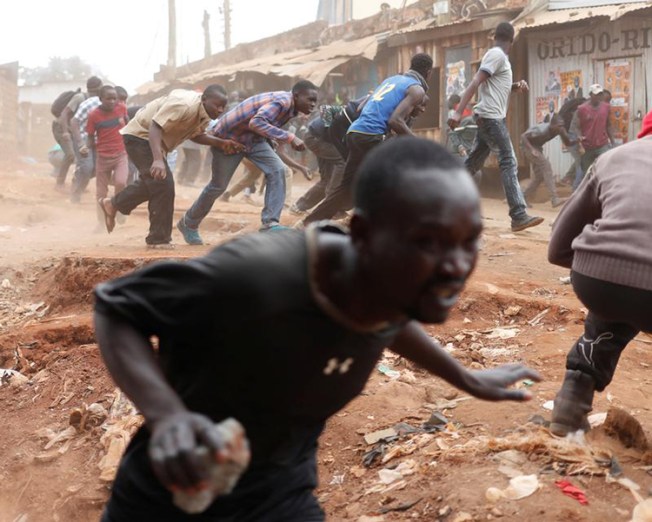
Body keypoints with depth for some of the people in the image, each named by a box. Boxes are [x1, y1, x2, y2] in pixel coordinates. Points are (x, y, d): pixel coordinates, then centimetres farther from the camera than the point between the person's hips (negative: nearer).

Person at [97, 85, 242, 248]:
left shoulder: (204, 113, -6)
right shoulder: (184, 105, -34)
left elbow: (196, 135, 3)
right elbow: (155, 127, -38)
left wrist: (221, 143, -12)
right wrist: (158, 160, -49)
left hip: (156, 140, 10)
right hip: (140, 135, -10)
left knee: (152, 182, 24)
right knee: (163, 183, -14)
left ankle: (112, 204, 42)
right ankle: (159, 240, -5)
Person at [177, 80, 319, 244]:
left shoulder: (290, 106, -3)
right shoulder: (282, 102, -31)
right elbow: (256, 122, -47)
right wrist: (289, 137, -49)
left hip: (254, 139, 8)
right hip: (229, 137, -7)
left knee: (277, 170, -14)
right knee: (218, 186, 7)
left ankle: (270, 223, -12)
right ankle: (189, 224, 29)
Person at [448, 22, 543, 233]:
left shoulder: (497, 56, 19)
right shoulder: (497, 55, -11)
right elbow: (475, 83, -21)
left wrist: (517, 86, 9)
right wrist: (458, 112, -29)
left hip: (489, 117, 10)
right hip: (491, 117, -10)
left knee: (473, 163, 13)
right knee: (509, 163, -12)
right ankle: (519, 216, -16)